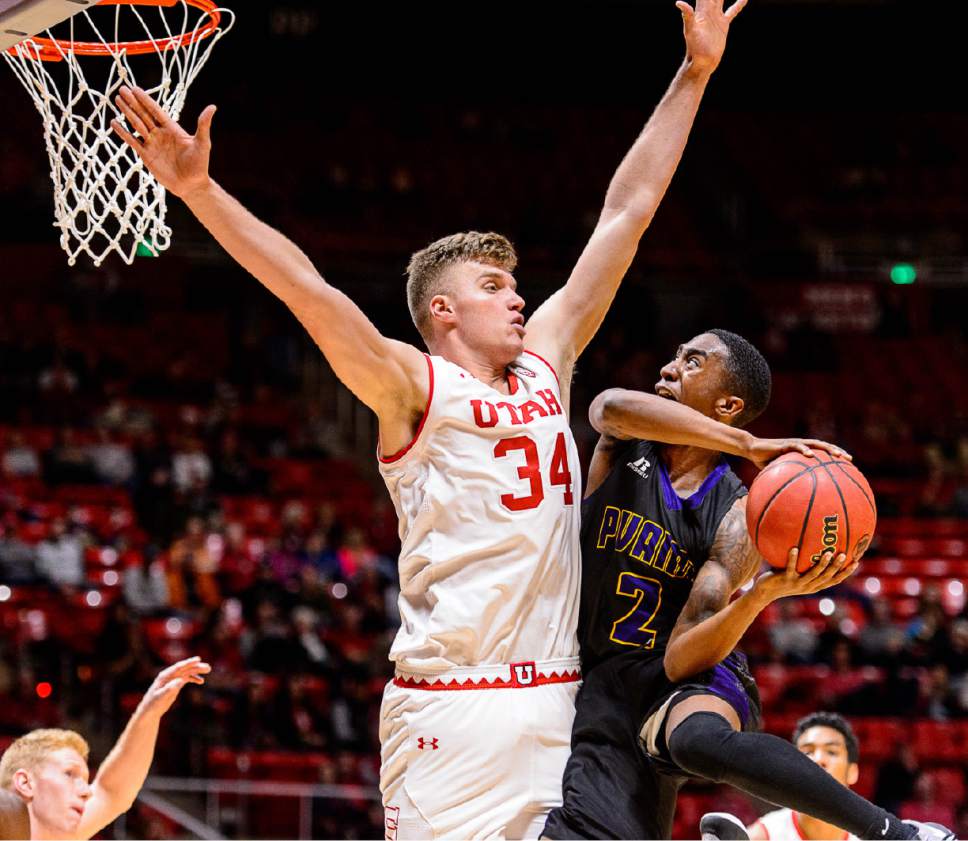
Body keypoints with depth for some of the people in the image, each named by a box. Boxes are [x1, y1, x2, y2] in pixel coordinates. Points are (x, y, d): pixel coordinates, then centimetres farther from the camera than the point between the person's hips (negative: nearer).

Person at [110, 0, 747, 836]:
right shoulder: (414, 388, -1)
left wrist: (694, 75, 22)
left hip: (555, 703, 6)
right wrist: (199, 190, -26)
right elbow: (309, 291, -14)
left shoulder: (546, 363, 16)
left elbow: (626, 214, 19)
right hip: (450, 711, -6)